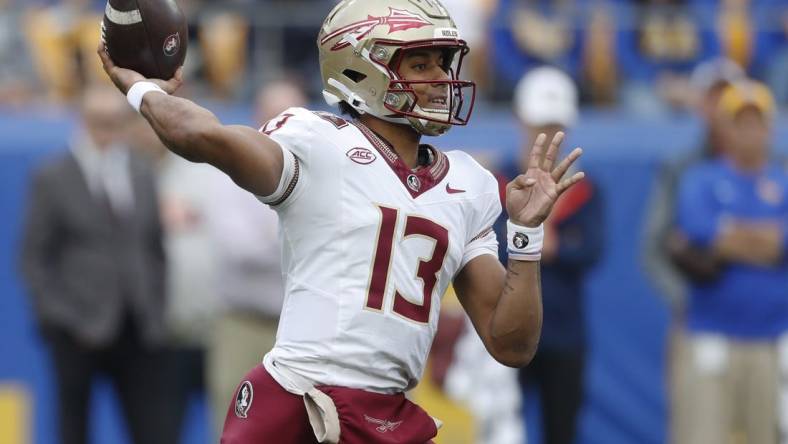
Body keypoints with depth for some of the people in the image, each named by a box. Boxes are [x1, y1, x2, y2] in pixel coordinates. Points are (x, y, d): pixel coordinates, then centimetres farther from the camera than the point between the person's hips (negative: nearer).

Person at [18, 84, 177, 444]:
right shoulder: (53, 180, -1)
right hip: (80, 333, -3)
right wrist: (64, 319, -10)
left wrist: (156, 313, 5)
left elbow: (155, 250, 15)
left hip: (138, 332, 3)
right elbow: (34, 259, -3)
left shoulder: (140, 175, 12)